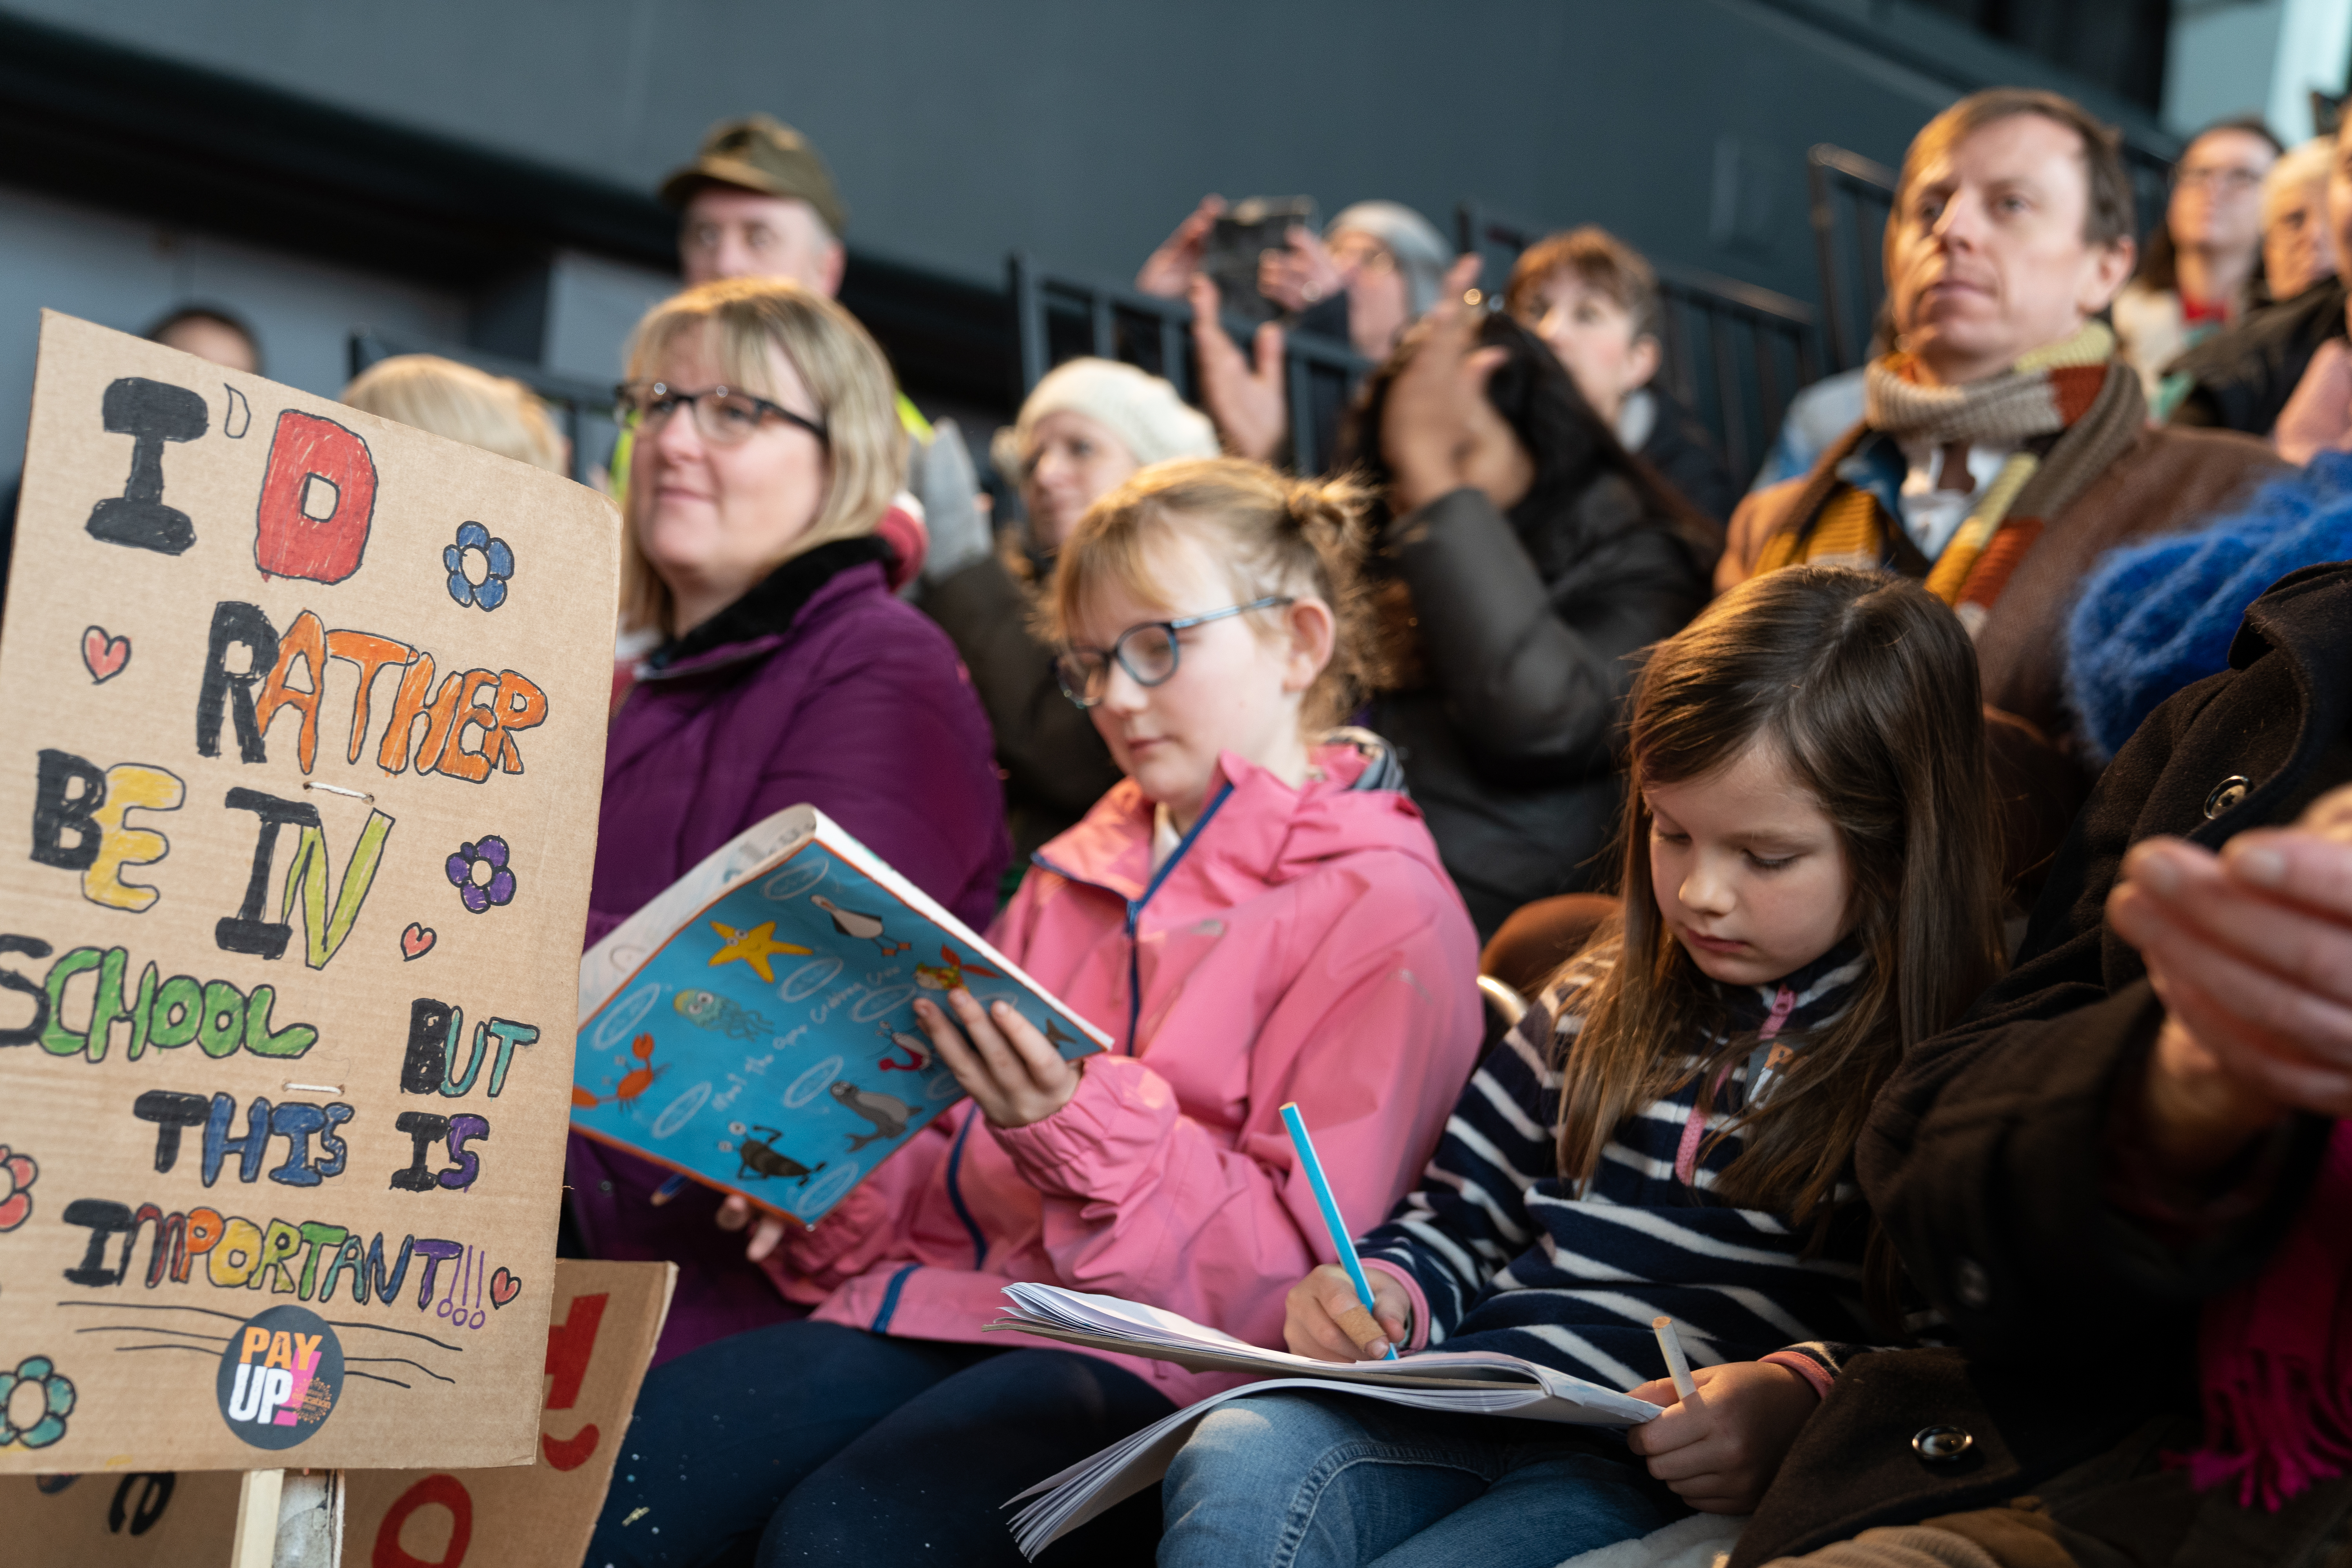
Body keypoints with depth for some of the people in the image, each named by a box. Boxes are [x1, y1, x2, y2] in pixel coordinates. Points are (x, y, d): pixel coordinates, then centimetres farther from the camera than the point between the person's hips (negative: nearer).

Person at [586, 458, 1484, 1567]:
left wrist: (1073, 1123, -22)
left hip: (1153, 1355, -6)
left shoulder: (1386, 909, 0)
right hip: (949, 1295, 7)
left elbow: (1291, 1267, -9)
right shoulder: (1079, 872, 23)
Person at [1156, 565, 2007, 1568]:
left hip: (1670, 1473, -5)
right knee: (1236, 1457, -28)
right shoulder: (1607, 998, 22)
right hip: (1462, 1404, 5)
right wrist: (1381, 1292, 7)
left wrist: (1799, 1396, -21)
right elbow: (1457, 1213, 28)